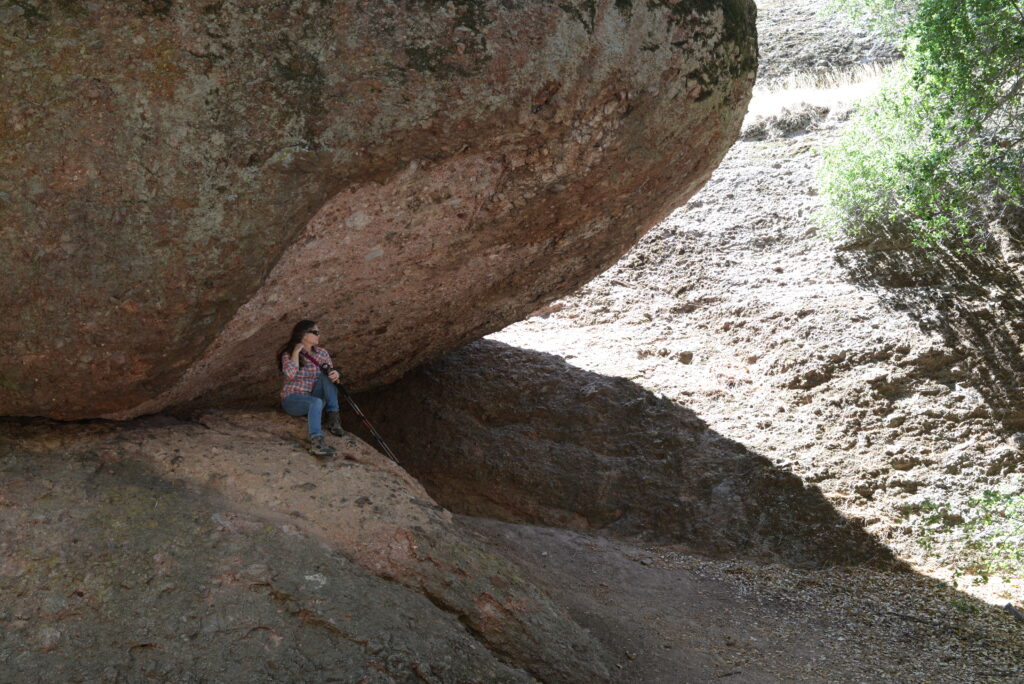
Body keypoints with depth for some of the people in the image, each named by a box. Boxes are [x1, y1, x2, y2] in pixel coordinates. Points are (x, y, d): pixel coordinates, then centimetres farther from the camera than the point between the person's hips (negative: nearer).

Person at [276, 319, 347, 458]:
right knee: (316, 402, -37)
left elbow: (331, 373, 0)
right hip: (292, 400, -4)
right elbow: (290, 374, -24)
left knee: (327, 375, -21)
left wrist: (335, 375, -24)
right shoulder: (288, 354, -6)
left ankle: (334, 417, -24)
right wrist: (296, 352, -20)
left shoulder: (322, 353, 5)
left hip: (314, 398, 4)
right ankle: (316, 442, -54)